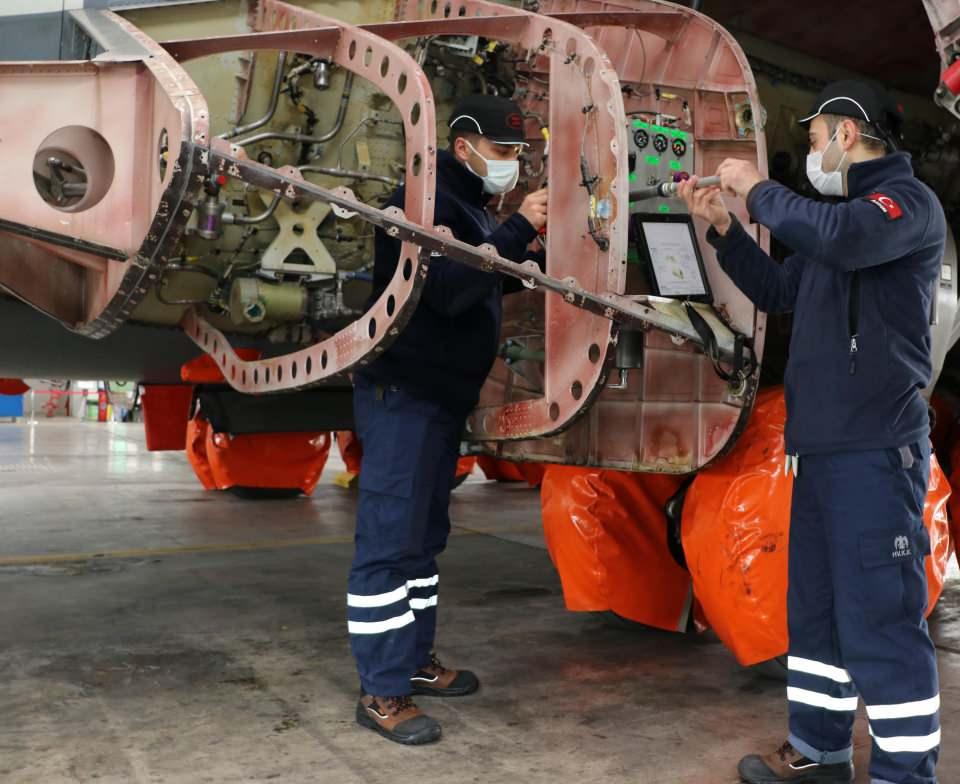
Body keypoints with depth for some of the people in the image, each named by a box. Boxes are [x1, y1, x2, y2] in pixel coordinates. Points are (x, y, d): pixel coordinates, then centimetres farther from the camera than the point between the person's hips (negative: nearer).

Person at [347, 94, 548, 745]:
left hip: (443, 394, 10)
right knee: (390, 540, -7)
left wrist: (532, 244, 7)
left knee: (423, 536, 15)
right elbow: (449, 289, -26)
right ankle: (381, 692, 0)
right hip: (403, 393, -10)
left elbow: (482, 283, 19)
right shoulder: (427, 198, -14)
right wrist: (518, 230, -24)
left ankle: (415, 660, 26)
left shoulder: (468, 203, 17)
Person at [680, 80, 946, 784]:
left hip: (876, 449, -10)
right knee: (816, 607, 15)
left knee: (881, 618, -7)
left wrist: (759, 189, -15)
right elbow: (777, 291, 27)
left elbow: (843, 240, -30)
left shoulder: (909, 200, -8)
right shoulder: (846, 212, 21)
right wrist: (723, 226, 16)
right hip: (823, 446, 10)